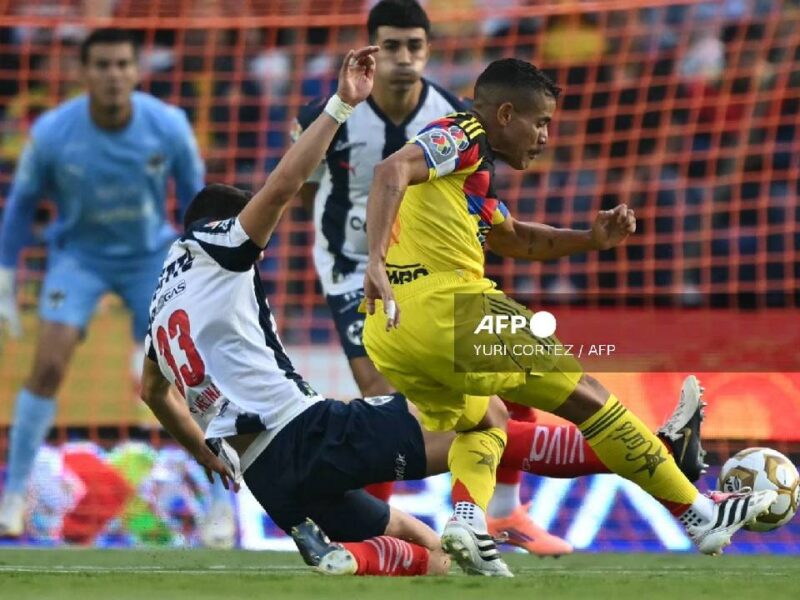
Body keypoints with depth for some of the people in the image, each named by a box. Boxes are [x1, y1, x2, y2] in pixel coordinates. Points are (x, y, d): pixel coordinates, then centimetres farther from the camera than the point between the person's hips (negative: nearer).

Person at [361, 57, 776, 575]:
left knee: (482, 424, 31)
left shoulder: (470, 170, 26)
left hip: (387, 333, 9)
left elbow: (515, 240, 36)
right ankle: (700, 514, 9)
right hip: (446, 309, -9)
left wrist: (591, 239, 22)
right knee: (586, 395, 4)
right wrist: (378, 260, -30)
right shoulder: (462, 137, -2)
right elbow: (391, 172, -20)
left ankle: (467, 520, 1)